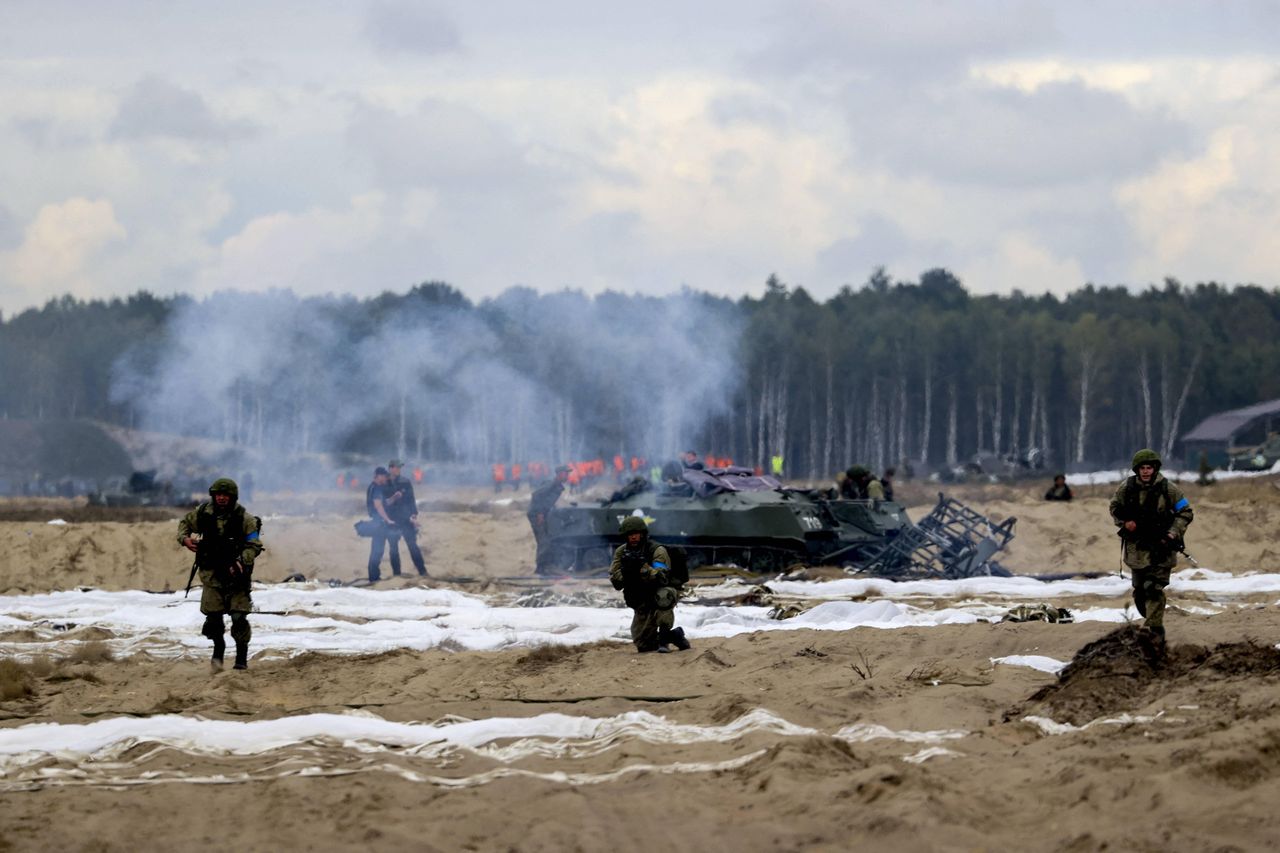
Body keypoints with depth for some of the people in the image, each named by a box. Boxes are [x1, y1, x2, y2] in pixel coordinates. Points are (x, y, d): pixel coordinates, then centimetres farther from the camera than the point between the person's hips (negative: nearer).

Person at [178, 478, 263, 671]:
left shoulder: (244, 519, -9)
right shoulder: (204, 513, 0)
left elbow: (254, 545, -9)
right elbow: (185, 523, 18)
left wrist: (241, 561, -25)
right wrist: (184, 539, -3)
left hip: (236, 575, -3)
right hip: (212, 574, 3)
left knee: (239, 617, -7)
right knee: (213, 616, 2)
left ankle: (242, 657, 5)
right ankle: (218, 648, 27)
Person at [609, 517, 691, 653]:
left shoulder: (657, 551, -16)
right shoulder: (621, 552, -2)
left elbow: (660, 578, -29)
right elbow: (615, 582, -9)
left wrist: (643, 567, -41)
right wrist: (625, 570, -28)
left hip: (663, 595, -5)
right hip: (641, 604, 5)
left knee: (662, 596, -41)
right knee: (643, 646, 1)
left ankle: (664, 635, -28)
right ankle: (674, 636, 28)